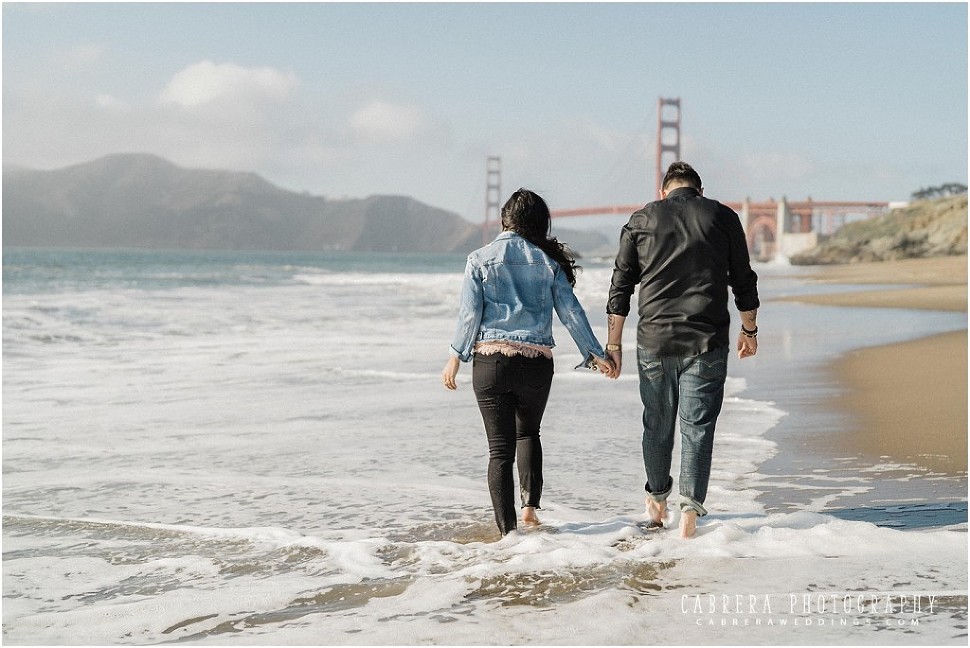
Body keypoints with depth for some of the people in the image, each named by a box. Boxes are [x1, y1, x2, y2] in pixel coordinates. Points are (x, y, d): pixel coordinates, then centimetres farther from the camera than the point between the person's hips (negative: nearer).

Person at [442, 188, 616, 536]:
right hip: (536, 362, 1)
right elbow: (570, 312, 4)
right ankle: (530, 505, 12)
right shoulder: (547, 260, 4)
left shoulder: (480, 259, 1)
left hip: (491, 360, -1)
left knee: (500, 448, 4)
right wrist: (595, 354, 11)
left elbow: (469, 314, -1)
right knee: (528, 433, 25)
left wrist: (455, 358, 9)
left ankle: (507, 529, 3)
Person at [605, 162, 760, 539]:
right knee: (698, 425, 1)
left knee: (657, 424, 15)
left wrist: (613, 343, 10)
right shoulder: (723, 217, 5)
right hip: (707, 342, -1)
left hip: (654, 340, 1)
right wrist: (749, 330, 21)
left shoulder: (642, 219, 7)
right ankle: (690, 508, -9)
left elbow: (620, 287, 6)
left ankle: (656, 500, 32)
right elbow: (744, 281, 8)